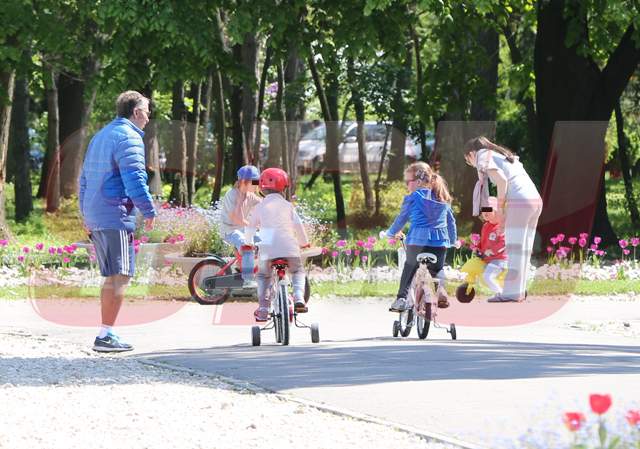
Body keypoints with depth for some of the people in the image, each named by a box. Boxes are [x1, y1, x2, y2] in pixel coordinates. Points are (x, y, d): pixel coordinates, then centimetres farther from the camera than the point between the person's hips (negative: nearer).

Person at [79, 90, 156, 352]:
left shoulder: (100, 136, 21)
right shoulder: (128, 137, -9)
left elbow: (85, 179, 24)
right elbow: (134, 179, -18)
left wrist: (86, 216, 28)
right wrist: (149, 211, -11)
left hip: (95, 219, 10)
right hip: (116, 216, -10)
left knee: (112, 276, 15)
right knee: (119, 277, -10)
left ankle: (107, 333, 14)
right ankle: (106, 336, -15)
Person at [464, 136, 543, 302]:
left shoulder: (484, 157, 3)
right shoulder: (505, 156, 29)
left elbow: (502, 180, -13)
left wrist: (500, 207, -3)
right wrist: (504, 214, 20)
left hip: (519, 202, -8)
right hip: (535, 200, 8)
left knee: (514, 249, -6)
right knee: (524, 249, 12)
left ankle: (511, 292, -7)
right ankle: (520, 291, 14)